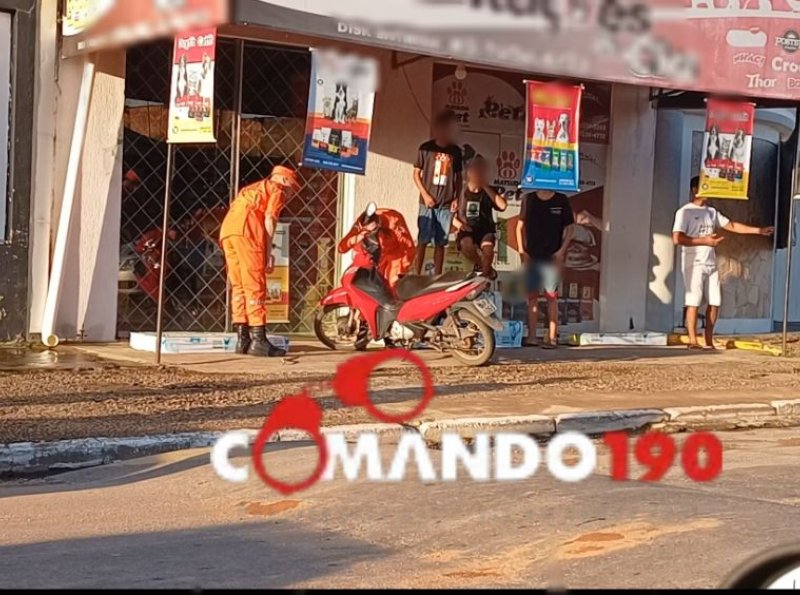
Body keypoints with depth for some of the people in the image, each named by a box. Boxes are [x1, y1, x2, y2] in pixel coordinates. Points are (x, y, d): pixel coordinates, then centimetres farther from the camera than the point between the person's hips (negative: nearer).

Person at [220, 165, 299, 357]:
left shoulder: (253, 189, 35)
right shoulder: (277, 190, 13)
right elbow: (269, 219, -2)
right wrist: (268, 251, -4)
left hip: (226, 230, 8)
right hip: (246, 230, -8)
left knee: (238, 285, 9)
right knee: (255, 287, -8)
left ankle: (242, 339, 8)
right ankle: (258, 339, -12)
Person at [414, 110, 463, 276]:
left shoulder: (455, 151, 7)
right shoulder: (426, 148, -1)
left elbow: (458, 177, 13)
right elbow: (416, 173, 3)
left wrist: (456, 198, 2)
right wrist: (425, 195, -7)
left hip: (446, 204, 2)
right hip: (428, 203, -2)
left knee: (441, 242, 6)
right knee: (423, 240, -1)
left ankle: (437, 276, 11)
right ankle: (417, 274, 3)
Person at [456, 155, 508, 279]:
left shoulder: (488, 191, 1)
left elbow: (503, 206, -17)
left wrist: (486, 188, -13)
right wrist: (460, 224, -16)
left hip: (485, 229, 0)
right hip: (467, 230, 0)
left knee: (487, 247, -33)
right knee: (466, 245, -34)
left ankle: (484, 272, -2)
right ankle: (488, 270, -5)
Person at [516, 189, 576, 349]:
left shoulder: (561, 200, 1)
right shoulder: (528, 199, 7)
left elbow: (570, 228, 4)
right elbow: (520, 226, 12)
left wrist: (562, 251, -7)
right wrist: (521, 250, 1)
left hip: (553, 257, -2)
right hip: (531, 256, 3)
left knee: (552, 296, -4)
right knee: (531, 295, 4)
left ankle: (552, 338, -2)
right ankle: (531, 336, 8)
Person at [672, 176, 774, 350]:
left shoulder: (711, 212, 15)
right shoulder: (685, 212, -7)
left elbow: (732, 226, 18)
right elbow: (677, 238, -17)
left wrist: (759, 230, 14)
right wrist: (704, 241, -21)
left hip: (711, 264, 7)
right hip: (694, 264, -7)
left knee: (715, 302, 4)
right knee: (694, 301, -8)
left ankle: (709, 341, 11)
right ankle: (693, 341, -4)